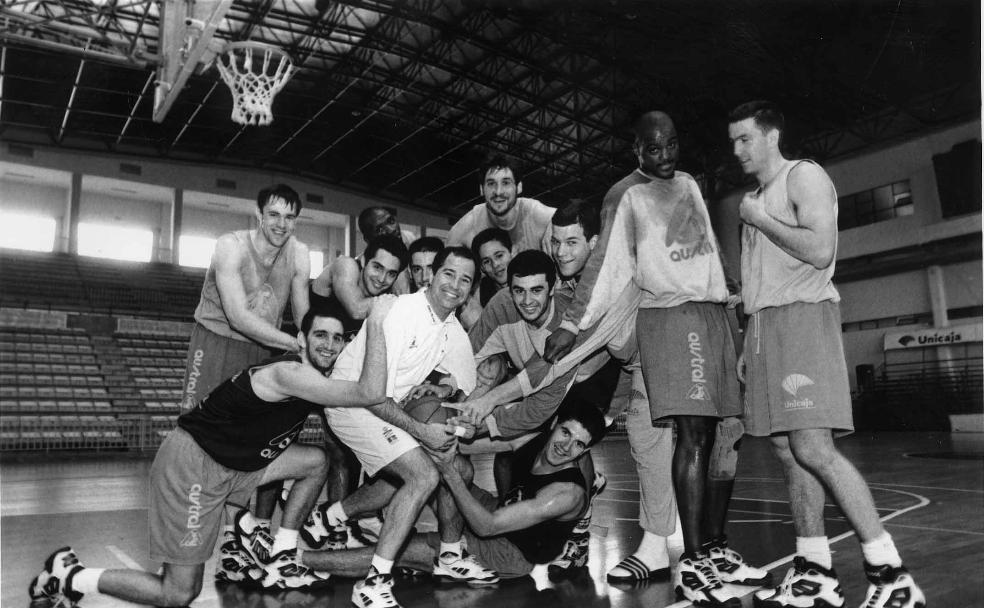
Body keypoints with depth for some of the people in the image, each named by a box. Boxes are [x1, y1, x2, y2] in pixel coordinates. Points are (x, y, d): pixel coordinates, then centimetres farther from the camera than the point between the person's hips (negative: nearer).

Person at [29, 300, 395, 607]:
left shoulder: (310, 377, 4)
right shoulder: (290, 374, -25)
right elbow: (369, 394, -37)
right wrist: (376, 323, -33)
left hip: (231, 464, 9)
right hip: (192, 466, -9)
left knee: (316, 461, 4)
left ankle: (278, 563, 13)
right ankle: (69, 577, 15)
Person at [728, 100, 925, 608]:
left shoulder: (804, 176, -1)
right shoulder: (754, 199, 23)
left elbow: (820, 250, -16)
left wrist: (760, 220, -6)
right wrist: (750, 342, 17)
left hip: (802, 315, -8)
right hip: (764, 321, 8)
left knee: (812, 447, -16)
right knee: (787, 449, 4)